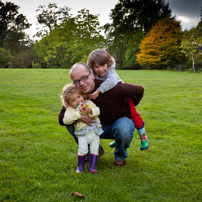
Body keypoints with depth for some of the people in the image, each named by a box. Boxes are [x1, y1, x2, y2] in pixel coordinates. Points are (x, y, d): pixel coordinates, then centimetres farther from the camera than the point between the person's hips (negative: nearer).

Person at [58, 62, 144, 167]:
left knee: (124, 130, -39)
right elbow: (61, 118, -17)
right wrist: (78, 116, -37)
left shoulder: (110, 88, -31)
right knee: (71, 125, -16)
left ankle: (120, 156, -3)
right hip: (98, 126, 4)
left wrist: (129, 107, 0)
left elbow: (139, 90, -18)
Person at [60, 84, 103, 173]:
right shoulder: (70, 109, -6)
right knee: (83, 149, -17)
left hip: (95, 132, 4)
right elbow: (65, 120, -21)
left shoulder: (89, 103, 5)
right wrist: (78, 114, -26)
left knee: (94, 149, 1)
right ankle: (80, 166, 3)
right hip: (83, 134, -3)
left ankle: (92, 167, 11)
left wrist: (91, 110, -20)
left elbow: (97, 110, 1)